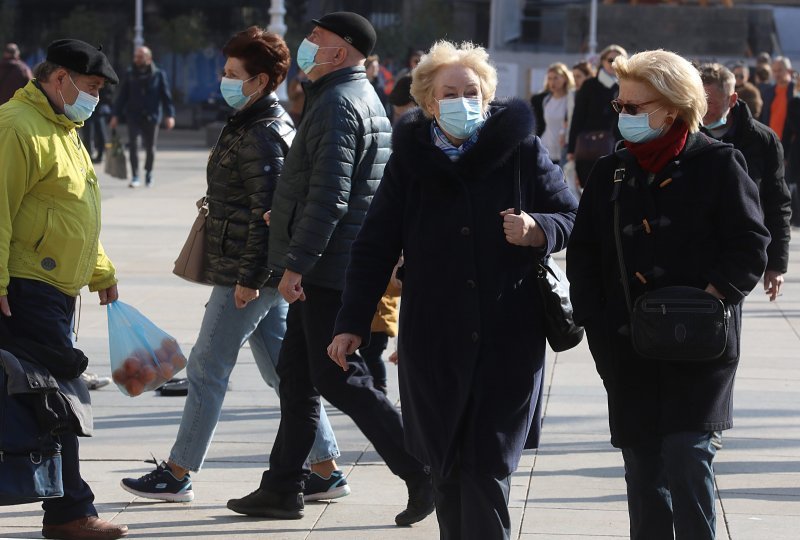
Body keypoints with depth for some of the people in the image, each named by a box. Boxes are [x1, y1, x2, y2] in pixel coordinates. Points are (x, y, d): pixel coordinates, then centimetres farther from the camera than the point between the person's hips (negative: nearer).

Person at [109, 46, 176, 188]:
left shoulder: (159, 75, 1)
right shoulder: (130, 74, 5)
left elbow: (166, 96, 1)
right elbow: (122, 96, 7)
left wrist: (170, 115, -8)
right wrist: (116, 115, 2)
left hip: (151, 117, 0)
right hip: (134, 116, 0)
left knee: (150, 147, 7)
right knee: (133, 144, -13)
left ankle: (149, 174, 29)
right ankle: (135, 177, -11)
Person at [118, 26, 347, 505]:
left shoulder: (262, 136, -16)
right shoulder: (270, 125, 15)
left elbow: (267, 212, -21)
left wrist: (248, 277, -20)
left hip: (246, 275, -10)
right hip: (266, 273, 10)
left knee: (207, 370, -2)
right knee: (282, 370, 11)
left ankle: (178, 474, 6)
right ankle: (326, 470, 13)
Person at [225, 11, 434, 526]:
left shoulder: (338, 105, -16)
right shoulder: (363, 98, 17)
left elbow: (328, 196, -24)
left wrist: (297, 263, -23)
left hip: (330, 270, -11)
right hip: (325, 271, 11)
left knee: (340, 378, -7)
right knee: (297, 374, 13)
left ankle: (423, 476, -4)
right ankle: (283, 488, 19)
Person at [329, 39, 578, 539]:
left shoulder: (521, 150, -1)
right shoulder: (411, 159, 4)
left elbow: (571, 218, 5)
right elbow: (375, 246, 7)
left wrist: (536, 230, -17)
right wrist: (353, 323, 4)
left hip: (508, 338, -2)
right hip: (434, 341, 2)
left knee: (487, 468, -7)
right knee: (448, 469, 6)